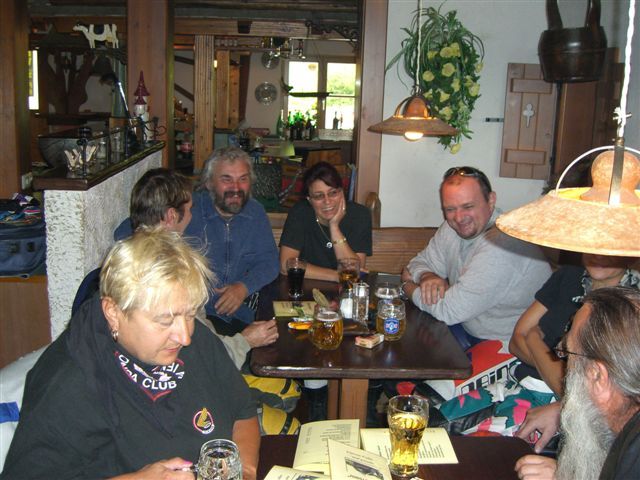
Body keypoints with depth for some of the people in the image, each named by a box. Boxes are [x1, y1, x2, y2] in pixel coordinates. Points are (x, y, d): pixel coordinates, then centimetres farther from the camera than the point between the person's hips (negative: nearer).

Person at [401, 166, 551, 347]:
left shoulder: (502, 246, -29)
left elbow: (450, 310, -27)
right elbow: (422, 260, 11)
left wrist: (408, 284, -9)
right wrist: (426, 276, -14)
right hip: (470, 330, 8)